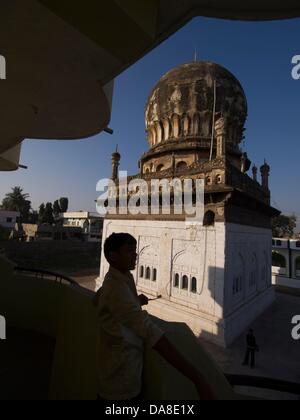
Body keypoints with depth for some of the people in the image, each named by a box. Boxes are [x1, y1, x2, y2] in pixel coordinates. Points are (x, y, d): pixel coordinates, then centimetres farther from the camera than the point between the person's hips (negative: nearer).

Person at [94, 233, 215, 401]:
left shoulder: (118, 280, 1)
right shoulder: (116, 286, -31)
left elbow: (97, 300, 19)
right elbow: (150, 331, -41)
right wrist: (197, 378, -42)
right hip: (121, 382, -9)